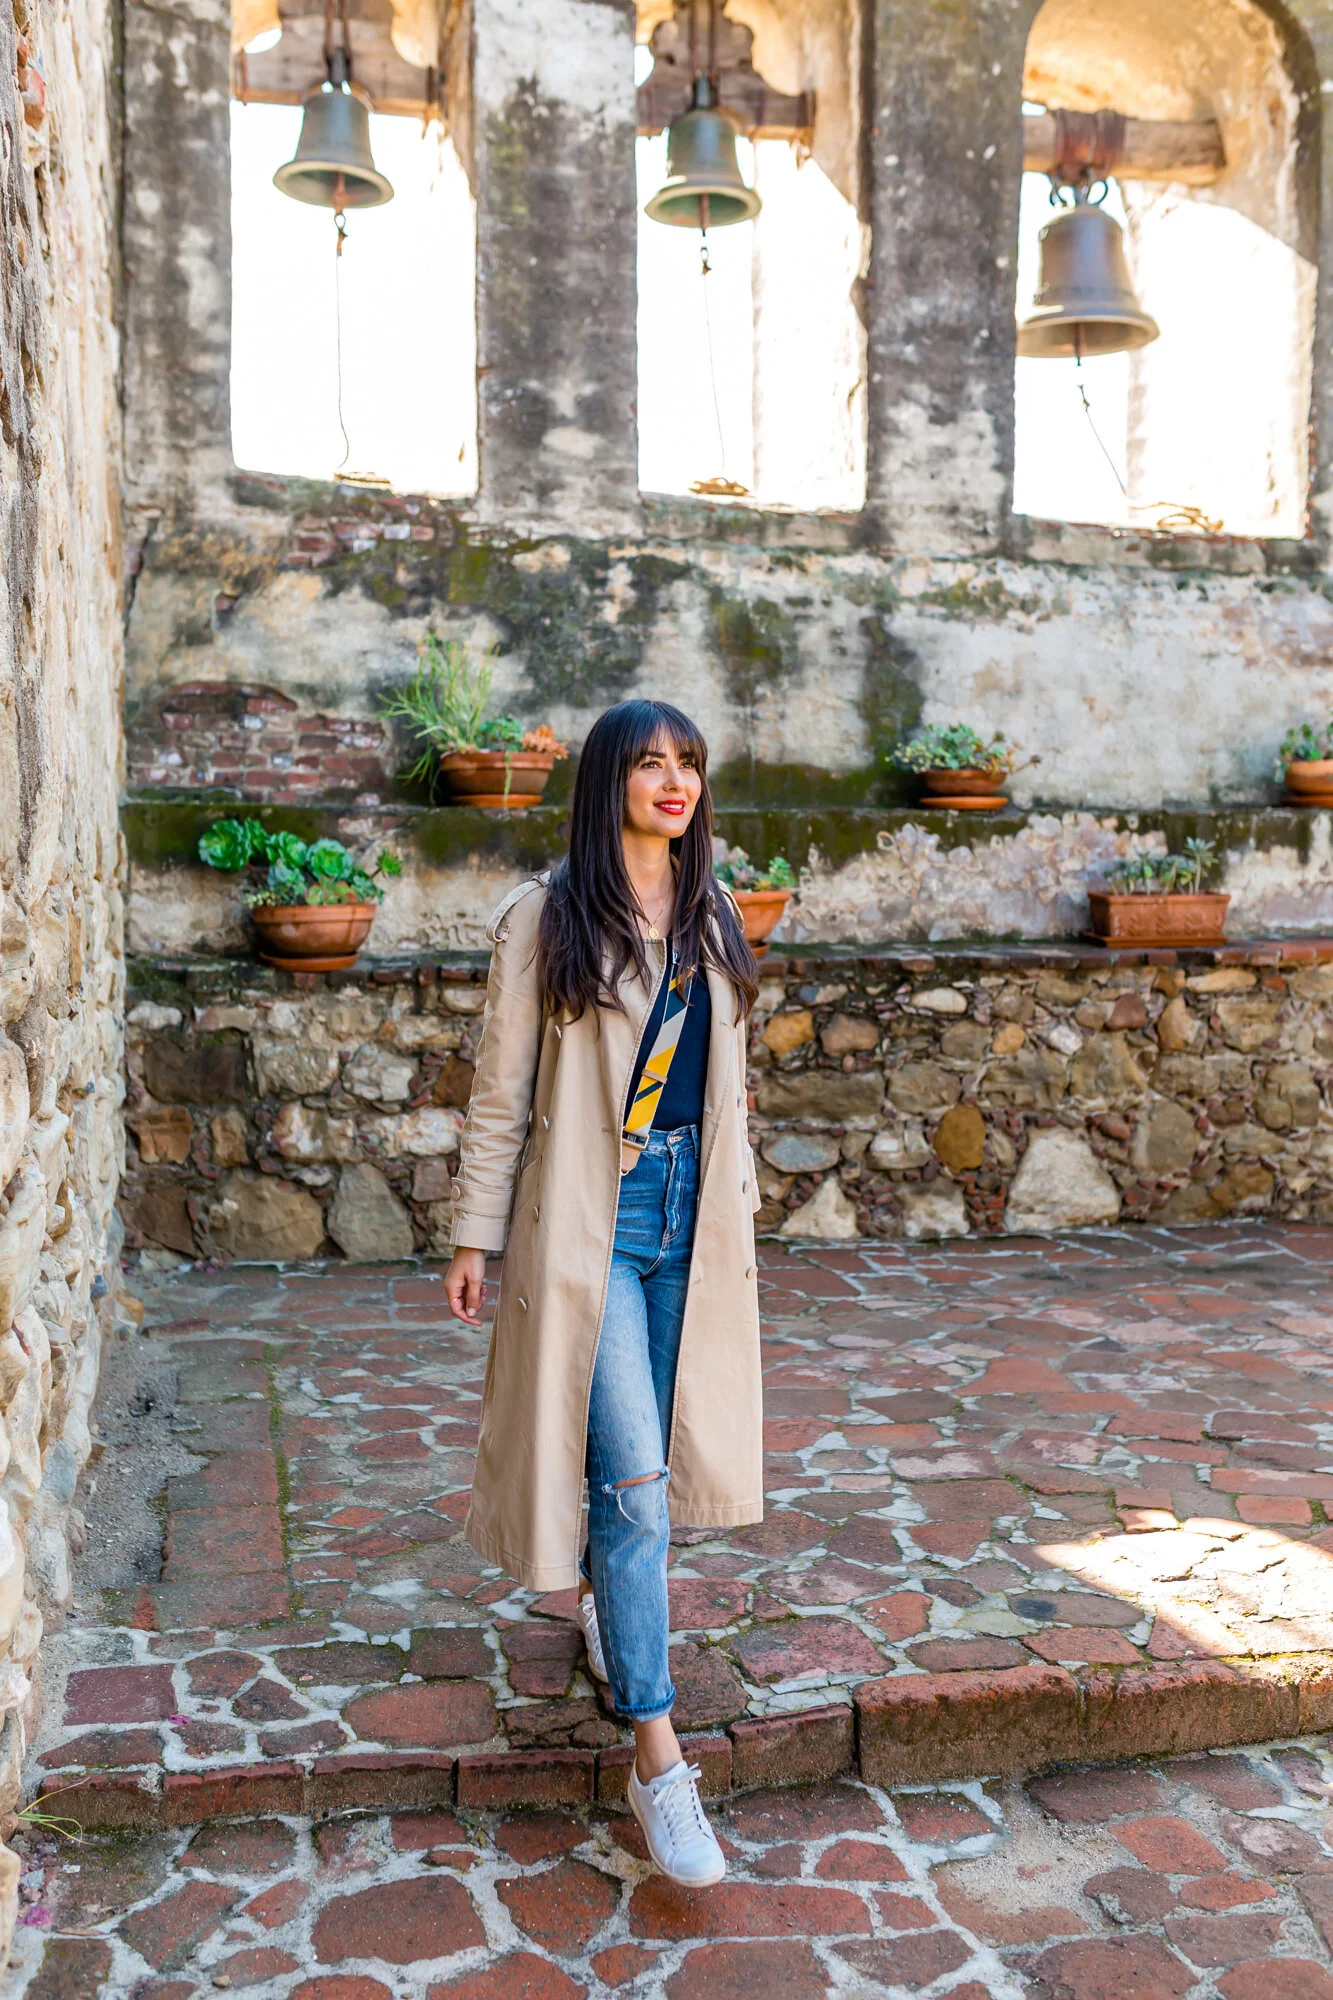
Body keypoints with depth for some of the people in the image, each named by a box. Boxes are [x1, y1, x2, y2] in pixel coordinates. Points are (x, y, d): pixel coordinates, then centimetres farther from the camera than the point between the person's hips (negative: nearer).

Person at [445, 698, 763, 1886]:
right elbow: (501, 1091, -4)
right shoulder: (546, 919, -8)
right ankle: (657, 1757, 3)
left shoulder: (710, 916, 8)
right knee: (634, 1475, -6)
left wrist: (736, 1201, 16)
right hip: (590, 1218, -5)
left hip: (692, 1214, 5)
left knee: (657, 1453, 16)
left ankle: (602, 1588, 46)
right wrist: (475, 1235, -2)